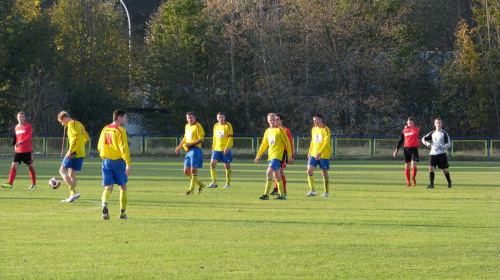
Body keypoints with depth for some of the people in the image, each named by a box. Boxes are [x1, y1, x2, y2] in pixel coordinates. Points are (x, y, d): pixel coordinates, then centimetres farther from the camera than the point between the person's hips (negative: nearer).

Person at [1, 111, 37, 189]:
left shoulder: (28, 126, -5)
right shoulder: (16, 127, 13)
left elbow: (29, 137, -15)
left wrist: (21, 142, -26)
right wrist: (14, 142, 3)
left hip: (27, 150, -5)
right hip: (18, 150, 5)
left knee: (30, 166, 5)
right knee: (14, 165, -8)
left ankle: (34, 184, 17)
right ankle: (10, 183, -13)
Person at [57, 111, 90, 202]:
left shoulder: (71, 124, -8)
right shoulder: (79, 124, 20)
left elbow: (75, 137, -21)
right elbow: (86, 138, 25)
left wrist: (70, 150, -21)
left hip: (74, 153, -9)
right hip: (81, 153, 9)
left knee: (62, 171, -4)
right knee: (72, 173, 13)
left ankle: (74, 192, -16)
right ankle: (72, 196, 10)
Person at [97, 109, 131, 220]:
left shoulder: (105, 129, 11)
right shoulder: (120, 130, -9)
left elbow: (99, 147, 16)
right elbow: (124, 148, -16)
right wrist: (128, 164, -17)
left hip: (106, 160, 5)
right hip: (118, 161, -5)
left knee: (108, 187, 0)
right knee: (123, 187, 11)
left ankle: (104, 204, -29)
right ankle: (122, 212, 13)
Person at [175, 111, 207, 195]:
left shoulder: (197, 126, -8)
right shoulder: (187, 126, 17)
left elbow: (201, 139, -13)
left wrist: (191, 144, -19)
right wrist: (179, 146, 24)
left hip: (195, 150, -9)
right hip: (188, 151, 9)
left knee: (193, 170, -8)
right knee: (186, 171, 7)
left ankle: (191, 189, -2)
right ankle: (200, 184, 21)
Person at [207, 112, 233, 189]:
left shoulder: (228, 126, -5)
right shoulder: (215, 126, 12)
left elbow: (230, 138, -10)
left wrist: (227, 148, -18)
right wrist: (213, 148, 16)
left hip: (225, 149, -5)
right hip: (216, 149, 5)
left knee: (227, 166, 2)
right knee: (212, 164, -10)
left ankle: (228, 184, 11)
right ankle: (214, 182, -8)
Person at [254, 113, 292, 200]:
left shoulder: (280, 130, -7)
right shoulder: (267, 131, 14)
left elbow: (287, 142, -7)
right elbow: (264, 144, 23)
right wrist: (258, 156, 22)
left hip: (278, 156, -8)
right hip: (270, 156, 8)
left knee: (269, 173, -18)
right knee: (277, 176, 11)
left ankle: (266, 194, -18)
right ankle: (282, 195, 17)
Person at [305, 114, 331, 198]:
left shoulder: (326, 129, -10)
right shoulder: (313, 129, 12)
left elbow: (327, 143, -17)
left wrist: (320, 153, -26)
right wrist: (309, 153, 18)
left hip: (324, 155, -6)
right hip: (314, 154, 6)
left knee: (324, 173, 1)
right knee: (309, 170, -8)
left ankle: (327, 192, 12)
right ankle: (312, 191, -6)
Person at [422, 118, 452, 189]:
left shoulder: (444, 133, -1)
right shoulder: (432, 133, 12)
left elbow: (449, 144, -6)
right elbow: (424, 139, 19)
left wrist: (441, 146, -21)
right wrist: (427, 143, -2)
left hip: (441, 154, -3)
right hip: (433, 154, 3)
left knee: (444, 169, 2)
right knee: (431, 168, -12)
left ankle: (449, 182, 26)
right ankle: (431, 184, -11)